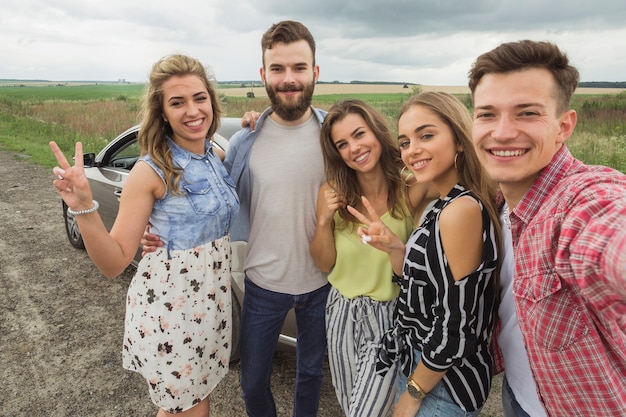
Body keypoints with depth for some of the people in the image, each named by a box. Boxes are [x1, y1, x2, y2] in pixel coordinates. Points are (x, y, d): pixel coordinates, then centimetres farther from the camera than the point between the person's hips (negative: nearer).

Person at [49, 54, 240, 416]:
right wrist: (83, 207, -35)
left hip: (214, 297, 6)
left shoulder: (218, 157, -2)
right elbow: (114, 262, -16)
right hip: (170, 307, -5)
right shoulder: (151, 172, -19)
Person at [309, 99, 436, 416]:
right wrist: (323, 221, -18)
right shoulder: (333, 193, -6)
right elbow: (325, 263, -1)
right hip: (342, 313, 4)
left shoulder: (411, 188, -16)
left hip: (390, 317, -3)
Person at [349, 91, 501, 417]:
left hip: (444, 389, -8)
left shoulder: (462, 209, -26)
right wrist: (393, 248, -10)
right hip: (420, 364, 8)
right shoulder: (444, 207, 1)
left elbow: (456, 328, -25)